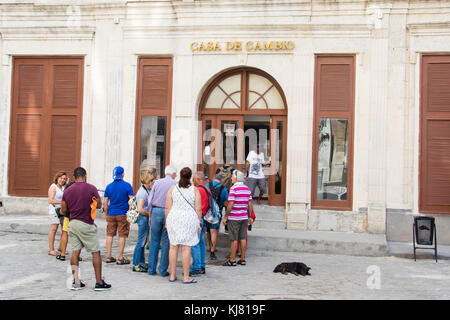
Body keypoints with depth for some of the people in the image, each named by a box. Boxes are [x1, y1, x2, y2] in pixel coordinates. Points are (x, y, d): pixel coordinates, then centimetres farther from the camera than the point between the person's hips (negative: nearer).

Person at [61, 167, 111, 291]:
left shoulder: (68, 191, 4)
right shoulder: (91, 188, -8)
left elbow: (63, 210, 8)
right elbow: (99, 205, -2)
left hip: (72, 223, 5)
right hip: (86, 225, -5)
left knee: (75, 252, 8)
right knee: (96, 252, 3)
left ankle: (76, 282, 9)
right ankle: (99, 282, 3)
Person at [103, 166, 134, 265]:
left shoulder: (109, 186, 4)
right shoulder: (127, 185, -6)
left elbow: (105, 203, 5)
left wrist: (106, 214, 14)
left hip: (111, 214, 4)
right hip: (123, 214, -3)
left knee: (110, 234, 11)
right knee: (122, 236, 2)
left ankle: (108, 256, 14)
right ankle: (120, 258, 4)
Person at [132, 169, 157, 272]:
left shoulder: (148, 190, 10)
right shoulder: (142, 192, -18)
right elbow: (140, 209, -24)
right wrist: (149, 213, -12)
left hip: (146, 218, 10)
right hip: (143, 218, -10)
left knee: (143, 241, 15)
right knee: (141, 241, -4)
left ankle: (142, 263, 23)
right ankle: (136, 265, 3)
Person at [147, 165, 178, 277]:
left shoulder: (157, 182, 6)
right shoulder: (176, 184, 0)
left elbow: (150, 200, 6)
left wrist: (150, 214, 13)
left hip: (156, 211, 2)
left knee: (154, 241, 8)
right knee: (166, 242, 4)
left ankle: (151, 269, 11)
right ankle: (163, 270, 6)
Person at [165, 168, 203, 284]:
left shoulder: (172, 188, 2)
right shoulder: (195, 190, -2)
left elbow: (167, 207, 2)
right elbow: (198, 209, -3)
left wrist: (167, 221, 10)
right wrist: (199, 223, 6)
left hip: (174, 218, 2)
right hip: (189, 220, -2)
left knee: (173, 247, 10)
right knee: (186, 248, 0)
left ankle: (172, 275, 16)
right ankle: (186, 277, 5)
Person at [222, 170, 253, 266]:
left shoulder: (234, 188, -13)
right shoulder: (247, 189, 7)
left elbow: (230, 205, -17)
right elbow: (250, 204, 8)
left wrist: (225, 217, -9)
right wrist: (249, 217, 15)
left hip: (234, 218, -6)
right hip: (244, 217, 6)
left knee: (234, 239, -1)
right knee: (242, 238, 10)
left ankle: (232, 260, 4)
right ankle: (242, 259, 14)